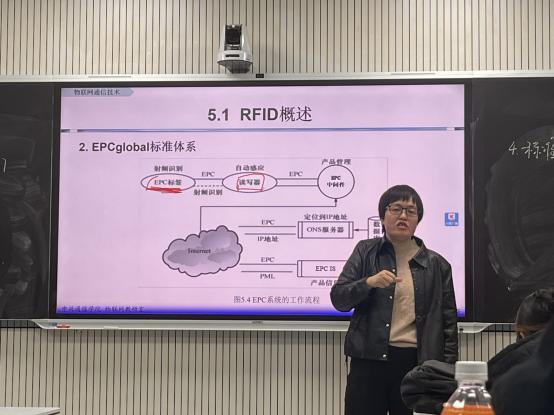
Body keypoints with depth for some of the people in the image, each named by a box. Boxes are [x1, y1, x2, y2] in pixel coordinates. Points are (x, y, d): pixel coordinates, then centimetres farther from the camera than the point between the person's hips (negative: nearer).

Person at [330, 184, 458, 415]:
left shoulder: (437, 265, 9)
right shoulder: (366, 252, 9)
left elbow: (449, 323, 9)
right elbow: (338, 299, 2)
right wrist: (369, 282, -15)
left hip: (417, 362, 1)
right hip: (369, 361, 0)